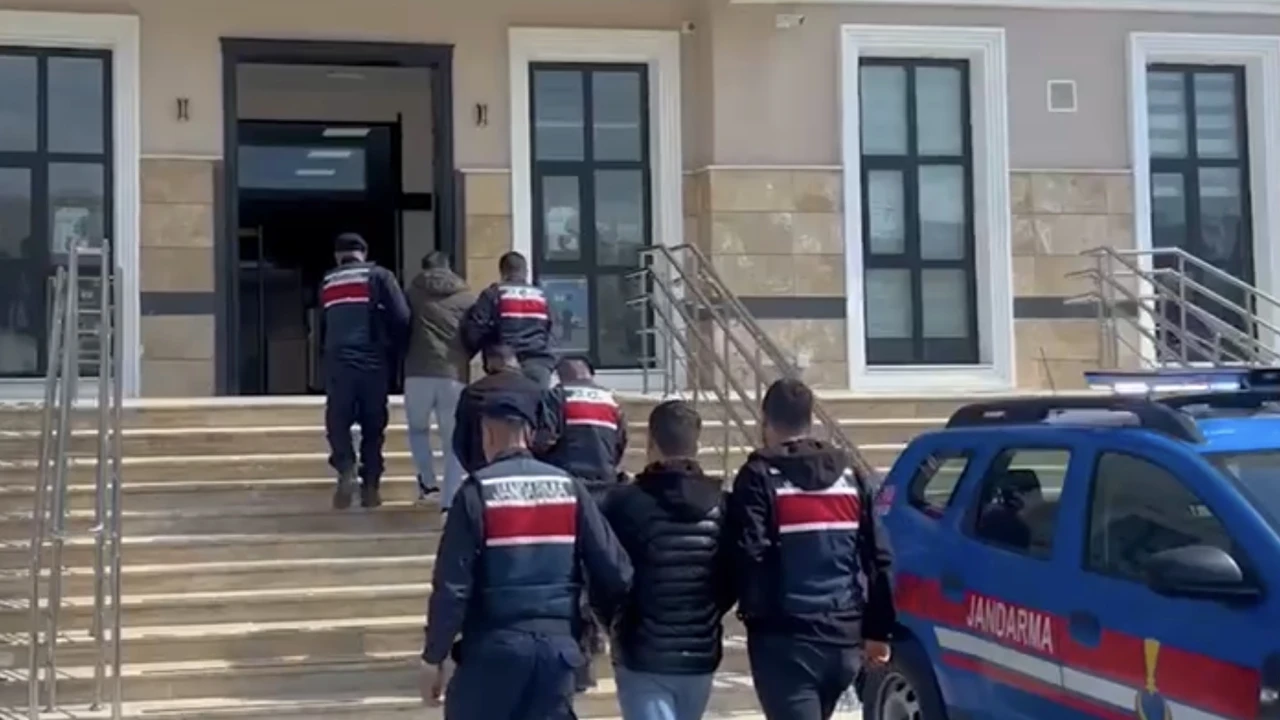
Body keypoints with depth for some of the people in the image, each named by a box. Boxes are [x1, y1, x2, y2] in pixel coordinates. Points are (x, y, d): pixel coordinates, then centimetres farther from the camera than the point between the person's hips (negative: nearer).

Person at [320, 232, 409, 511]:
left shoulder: (328, 282, 15)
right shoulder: (379, 276, 5)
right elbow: (401, 318, -3)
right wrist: (394, 353, 7)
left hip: (338, 361, 1)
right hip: (374, 361, -1)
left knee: (338, 420, 8)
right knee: (373, 424, 8)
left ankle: (346, 469, -15)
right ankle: (370, 485, 6)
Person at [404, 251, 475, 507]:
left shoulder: (412, 294, 11)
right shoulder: (466, 299, 12)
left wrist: (400, 366, 26)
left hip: (418, 374, 0)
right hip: (454, 376, 0)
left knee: (418, 428, 25)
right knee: (453, 440, 7)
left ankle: (427, 480, 15)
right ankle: (450, 500, 0)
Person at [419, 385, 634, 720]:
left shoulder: (478, 491, -8)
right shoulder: (567, 487, 4)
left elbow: (452, 583, -10)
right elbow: (613, 570, 2)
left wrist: (434, 657, -2)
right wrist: (612, 626, 20)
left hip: (495, 647, -3)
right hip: (557, 648, 4)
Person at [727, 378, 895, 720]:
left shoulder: (760, 478, -7)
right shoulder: (849, 475, 11)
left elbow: (750, 556, -17)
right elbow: (879, 559, 10)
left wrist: (754, 612, -1)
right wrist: (878, 630, 16)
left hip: (786, 639, -6)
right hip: (844, 636, 6)